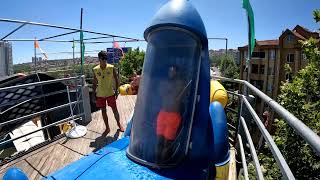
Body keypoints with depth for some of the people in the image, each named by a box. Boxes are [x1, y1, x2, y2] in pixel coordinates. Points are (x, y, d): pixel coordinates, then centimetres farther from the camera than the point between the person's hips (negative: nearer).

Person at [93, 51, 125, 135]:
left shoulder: (112, 68, -8)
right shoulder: (95, 70, -2)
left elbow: (116, 80, -2)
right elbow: (94, 83, 5)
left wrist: (116, 91, -8)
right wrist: (94, 94, 4)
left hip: (110, 93, -2)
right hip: (100, 94, 2)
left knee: (114, 110, 8)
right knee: (103, 111, 11)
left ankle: (119, 124, 28)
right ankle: (107, 128, 26)